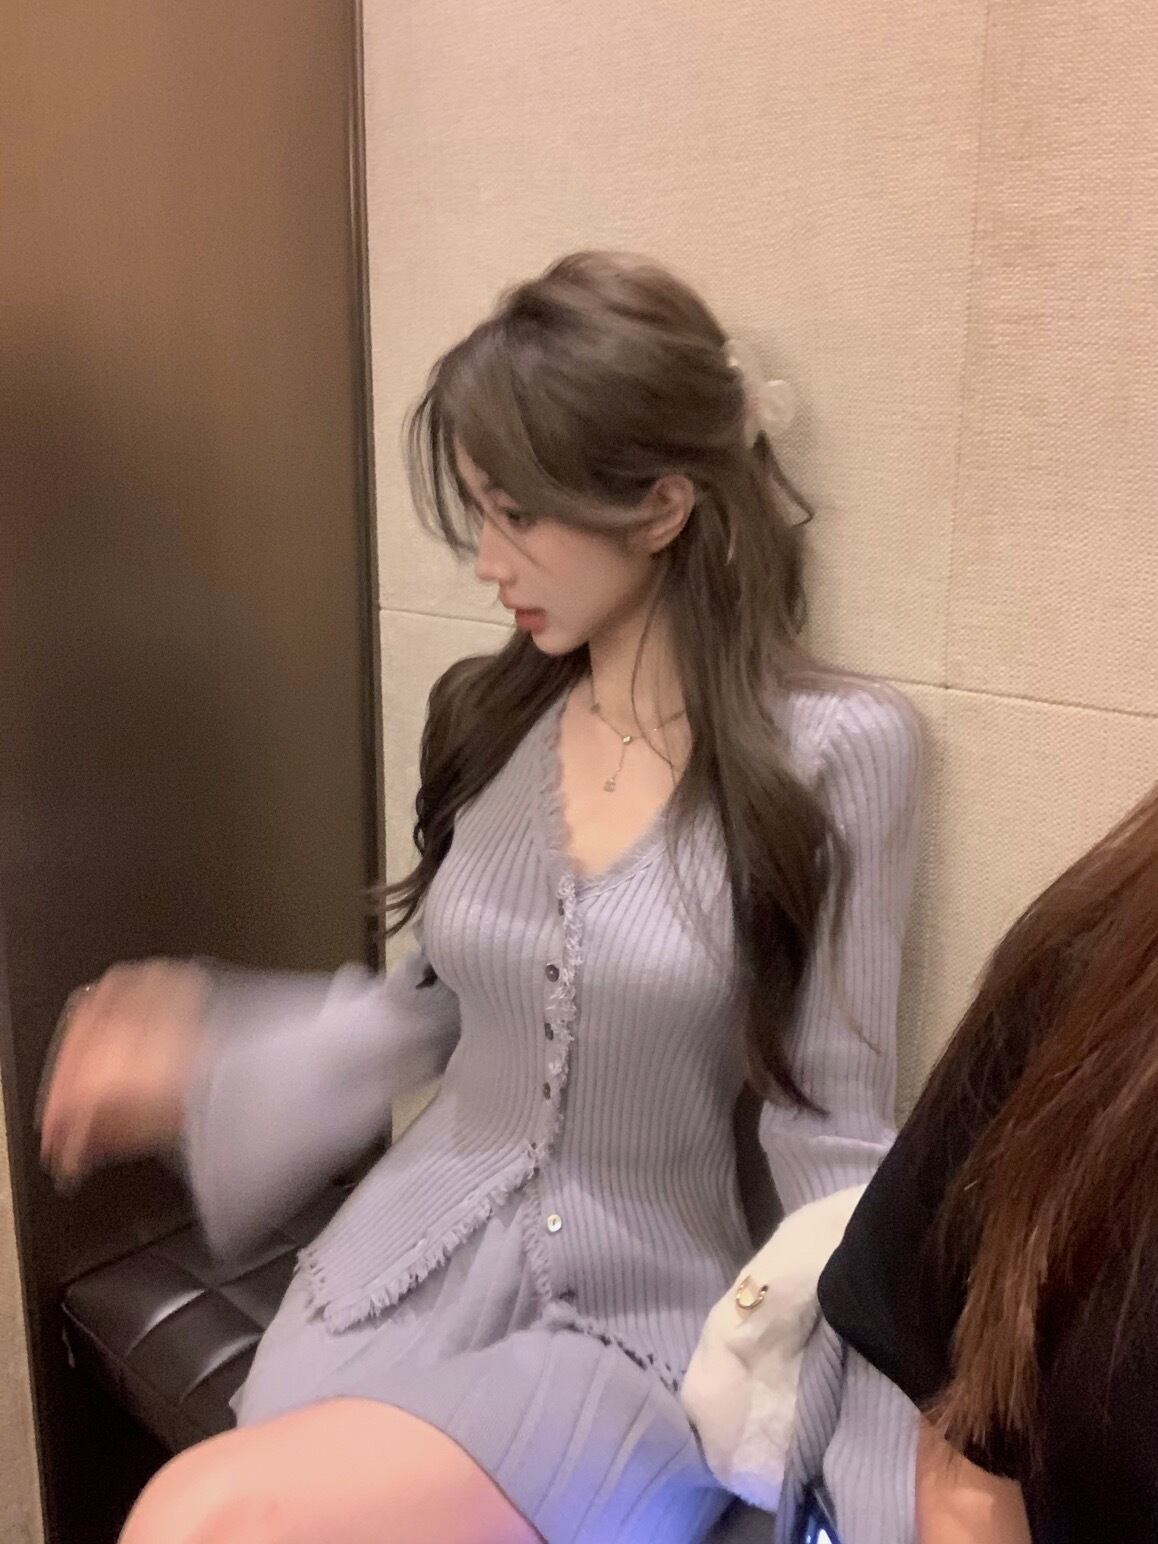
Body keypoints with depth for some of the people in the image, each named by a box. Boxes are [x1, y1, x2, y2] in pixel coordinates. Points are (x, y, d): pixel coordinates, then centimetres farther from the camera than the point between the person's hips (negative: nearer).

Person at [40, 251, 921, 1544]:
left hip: (635, 1321, -4)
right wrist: (208, 1055, 6)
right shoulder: (488, 715, 0)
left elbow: (828, 1123, -7)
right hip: (408, 1263, 5)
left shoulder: (835, 750, -13)